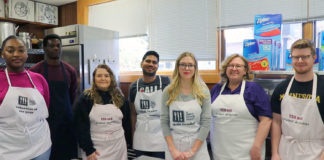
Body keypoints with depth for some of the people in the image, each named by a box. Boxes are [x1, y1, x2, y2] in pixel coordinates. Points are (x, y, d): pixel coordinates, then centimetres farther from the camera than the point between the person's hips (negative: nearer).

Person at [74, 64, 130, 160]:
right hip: (95, 148, -2)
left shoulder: (119, 97, 3)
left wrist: (128, 144, 6)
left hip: (118, 147, 2)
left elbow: (126, 122, 7)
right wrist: (88, 149, -11)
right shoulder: (86, 98, -5)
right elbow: (81, 125, -7)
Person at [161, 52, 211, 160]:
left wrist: (192, 150, -11)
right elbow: (164, 122, -3)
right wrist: (172, 149, -10)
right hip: (174, 145, 1)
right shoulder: (168, 92, -2)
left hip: (197, 147, 0)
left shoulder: (203, 91, -3)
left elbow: (206, 122, -7)